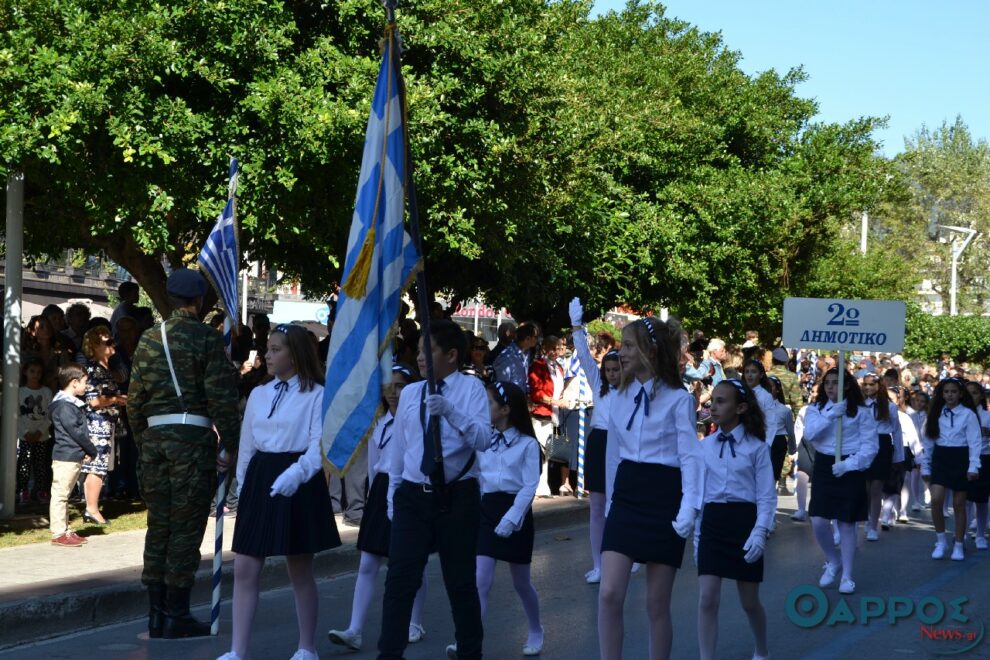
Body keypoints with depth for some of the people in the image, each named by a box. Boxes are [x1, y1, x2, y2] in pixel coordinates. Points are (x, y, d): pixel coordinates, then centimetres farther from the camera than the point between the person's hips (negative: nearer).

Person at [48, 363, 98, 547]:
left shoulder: (73, 403, 16)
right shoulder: (64, 405, -15)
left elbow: (81, 430, 15)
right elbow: (74, 431, -19)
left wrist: (88, 451, 2)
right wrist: (92, 451, -9)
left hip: (75, 456, 10)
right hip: (66, 456, -10)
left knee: (64, 495, 15)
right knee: (60, 494, -5)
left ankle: (65, 531, 21)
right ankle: (58, 534, -3)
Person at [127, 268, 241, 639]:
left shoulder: (149, 340, 9)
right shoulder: (206, 339, -6)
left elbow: (134, 398, 11)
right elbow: (221, 398, -10)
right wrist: (232, 446, -5)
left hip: (154, 437, 5)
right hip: (193, 438, -5)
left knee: (158, 525, 10)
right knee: (186, 528, 0)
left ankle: (156, 615, 14)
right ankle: (176, 616, 2)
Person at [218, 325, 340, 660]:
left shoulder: (316, 396, -6)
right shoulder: (258, 395, 12)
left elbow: (319, 446, -15)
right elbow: (246, 445, 17)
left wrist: (295, 474, -30)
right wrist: (243, 486, 17)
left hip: (297, 486, -5)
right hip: (259, 481, 6)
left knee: (300, 571, 6)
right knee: (245, 570, 0)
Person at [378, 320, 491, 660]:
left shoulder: (471, 388, -5)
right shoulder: (409, 393, 7)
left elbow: (483, 440, -18)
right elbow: (399, 449, 14)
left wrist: (450, 411, -31)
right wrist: (393, 493, 18)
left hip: (458, 496, -3)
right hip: (413, 495, 3)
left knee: (461, 582, 9)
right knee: (400, 580, -5)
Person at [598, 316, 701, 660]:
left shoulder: (678, 399, -6)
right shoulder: (621, 394, 10)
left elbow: (689, 456, -10)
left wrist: (689, 507, -21)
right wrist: (610, 498, 15)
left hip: (663, 499, -4)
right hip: (626, 495, 4)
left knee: (657, 604, 3)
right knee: (609, 594, -9)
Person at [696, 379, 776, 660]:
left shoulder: (756, 448, -3)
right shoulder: (705, 446, 6)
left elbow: (767, 496, -4)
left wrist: (760, 532, -15)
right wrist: (696, 532, 9)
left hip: (744, 521, -2)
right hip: (712, 522, 2)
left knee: (749, 601, 9)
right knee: (707, 598, -8)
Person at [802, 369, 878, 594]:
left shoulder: (861, 412, -2)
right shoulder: (815, 410, 5)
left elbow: (870, 446, -6)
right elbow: (809, 434, -13)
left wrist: (848, 464, -18)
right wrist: (831, 414, -21)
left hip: (850, 469, -2)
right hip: (824, 468, 2)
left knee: (846, 524, 1)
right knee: (818, 522, -5)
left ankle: (847, 576, 13)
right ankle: (833, 562, 22)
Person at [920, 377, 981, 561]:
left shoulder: (968, 414, -5)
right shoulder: (936, 413, 8)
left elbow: (975, 442, -8)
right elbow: (928, 441, 10)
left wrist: (973, 467, -16)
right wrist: (925, 467, 9)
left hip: (960, 459, -3)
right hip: (940, 459, 3)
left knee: (959, 504, 4)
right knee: (936, 500, -12)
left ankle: (959, 545, 15)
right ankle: (940, 541, 3)